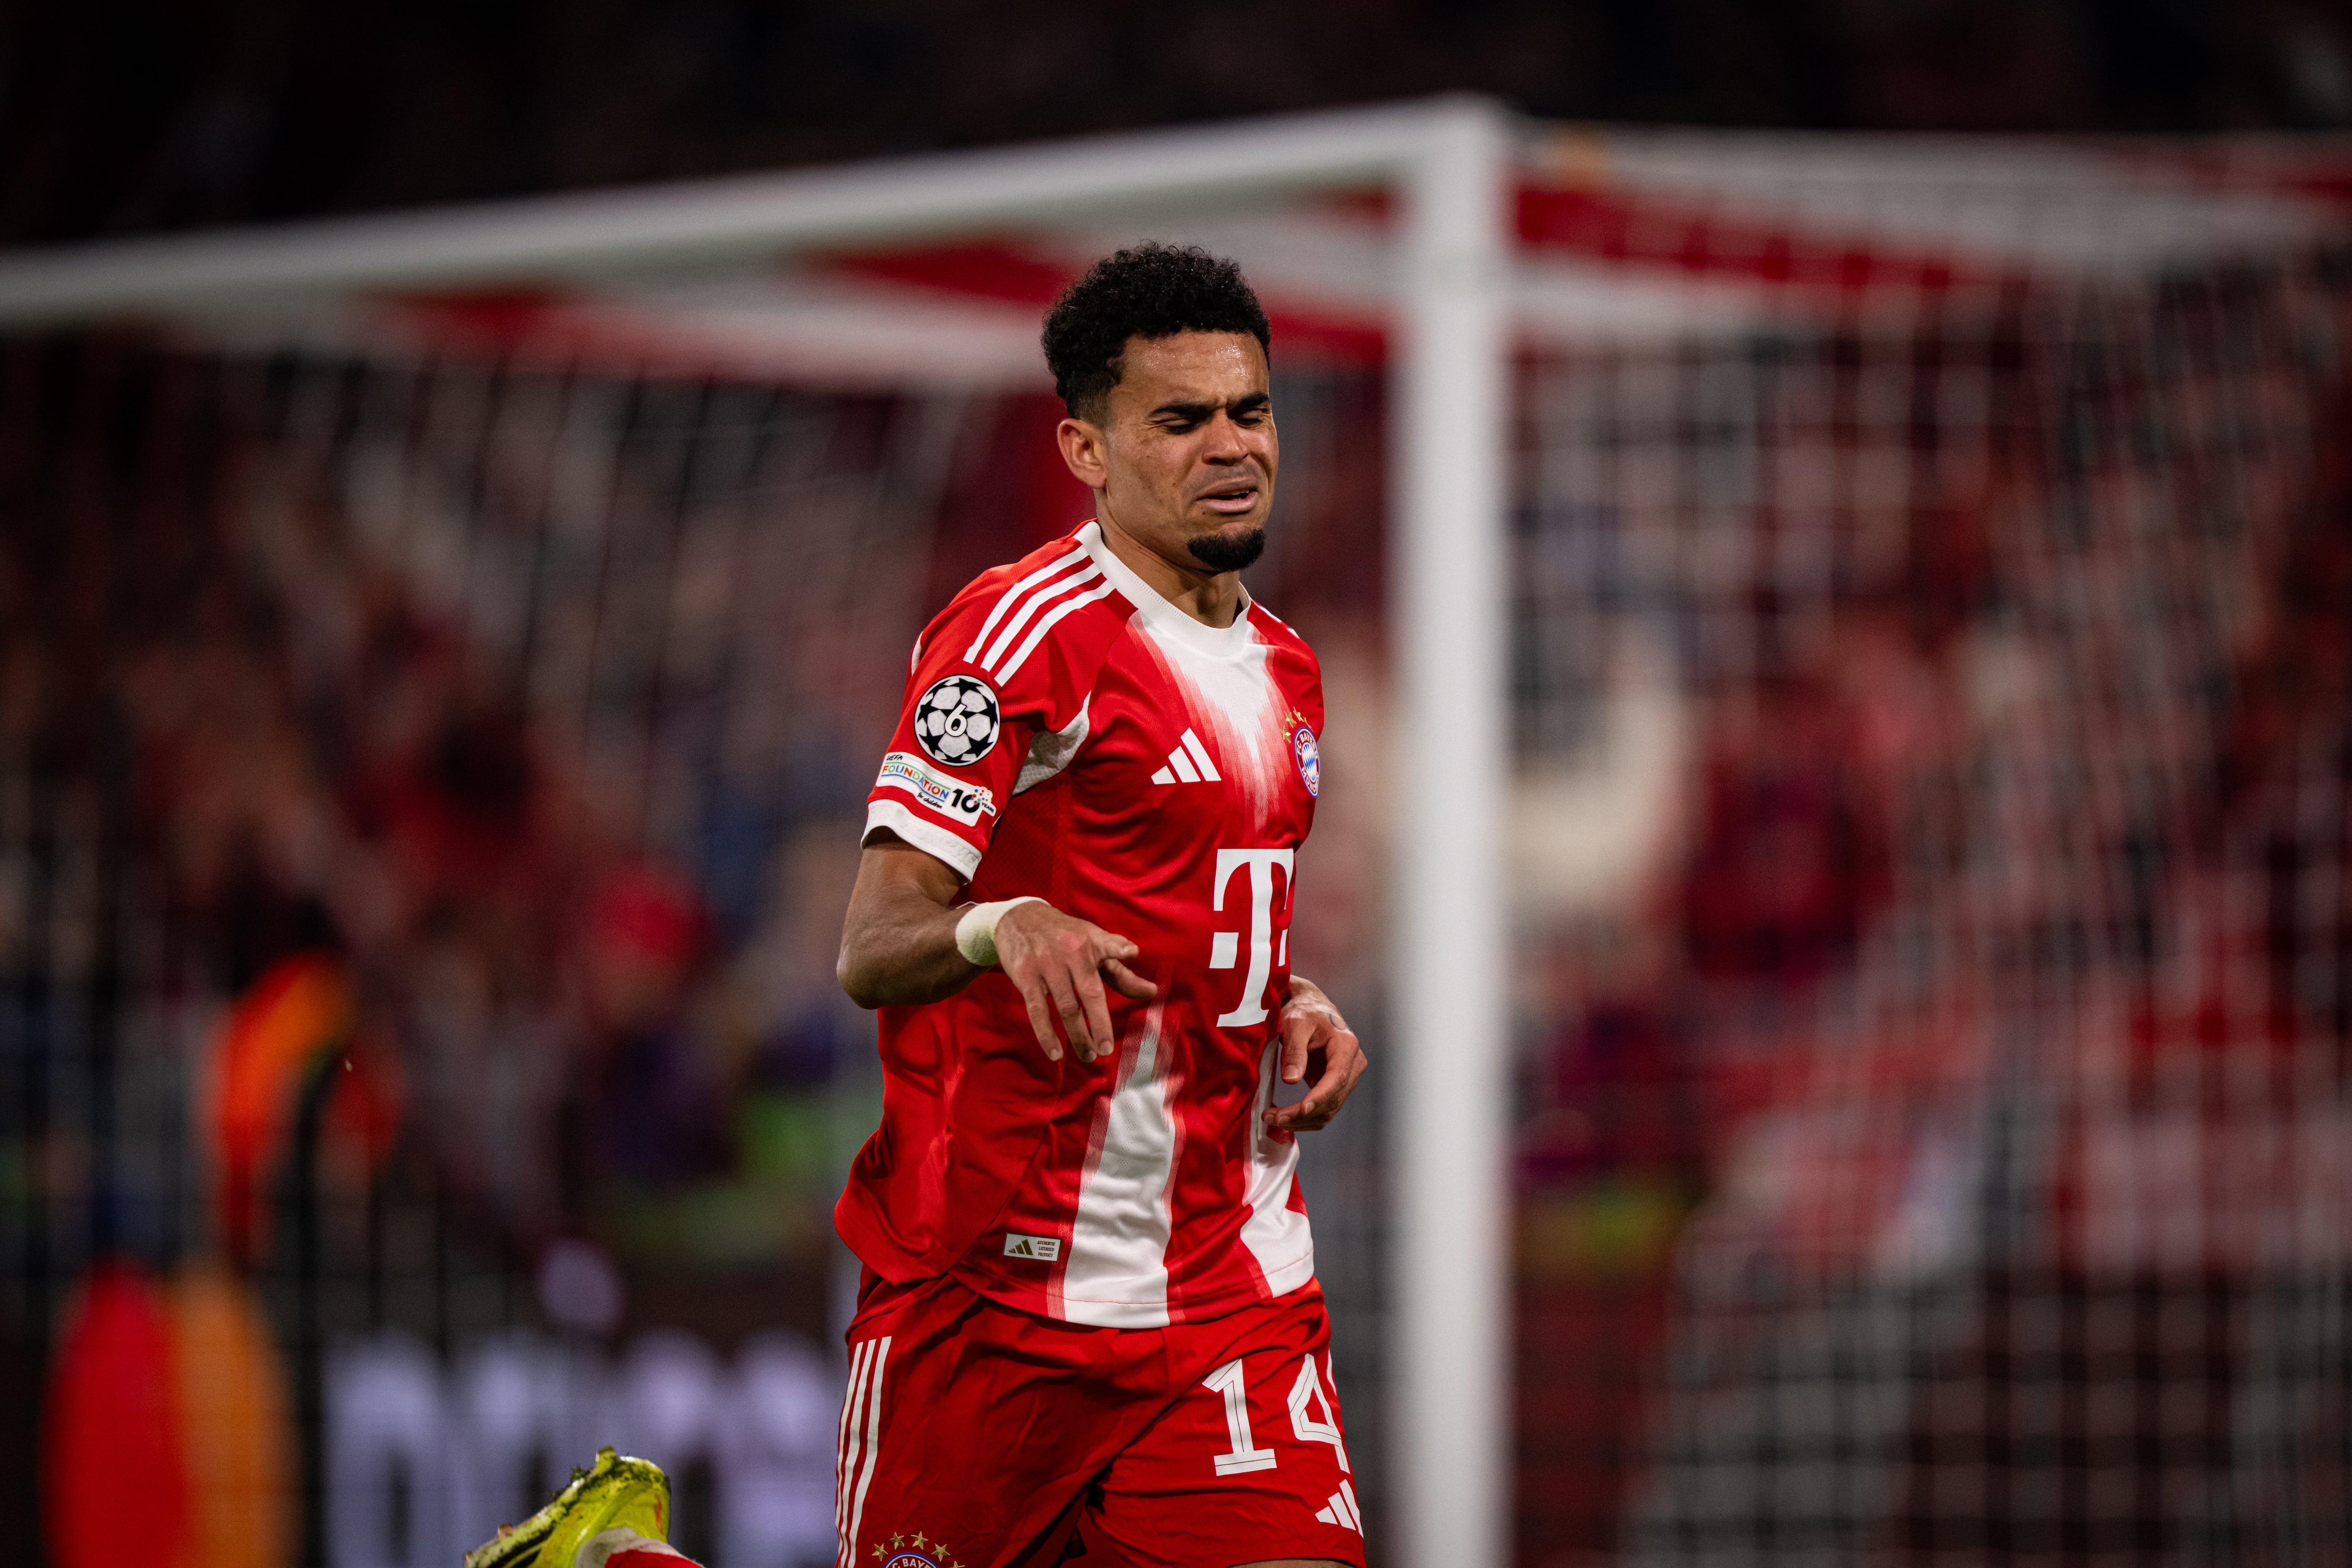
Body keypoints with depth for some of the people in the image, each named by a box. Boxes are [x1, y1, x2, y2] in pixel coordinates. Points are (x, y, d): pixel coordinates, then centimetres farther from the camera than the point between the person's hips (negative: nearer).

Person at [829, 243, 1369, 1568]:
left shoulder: (1281, 668, 16)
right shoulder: (1022, 631, -10)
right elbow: (871, 954, -16)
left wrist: (1294, 1004, 8)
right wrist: (1003, 928, -36)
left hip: (1236, 1282, 6)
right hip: (998, 1282, -6)